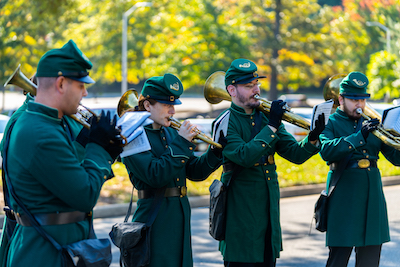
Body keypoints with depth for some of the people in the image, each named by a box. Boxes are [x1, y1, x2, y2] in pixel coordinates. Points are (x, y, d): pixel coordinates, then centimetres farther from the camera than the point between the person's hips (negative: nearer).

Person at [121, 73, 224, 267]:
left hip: (180, 217, 8)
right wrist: (181, 143, -20)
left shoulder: (170, 133, 12)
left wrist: (216, 152, -5)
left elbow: (195, 172, 12)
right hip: (155, 220, -7)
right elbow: (155, 176, -24)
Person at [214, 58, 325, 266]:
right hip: (241, 213, -6)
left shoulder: (266, 117, 10)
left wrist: (313, 138, -16)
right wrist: (272, 127, -23)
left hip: (269, 209, 6)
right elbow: (245, 156, -25)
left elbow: (295, 155, 4)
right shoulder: (226, 123, -9)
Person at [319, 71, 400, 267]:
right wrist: (359, 136, -29)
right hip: (344, 199, -5)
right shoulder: (330, 123, 1)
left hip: (373, 198, 5)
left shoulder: (372, 123, 15)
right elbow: (326, 151, -20)